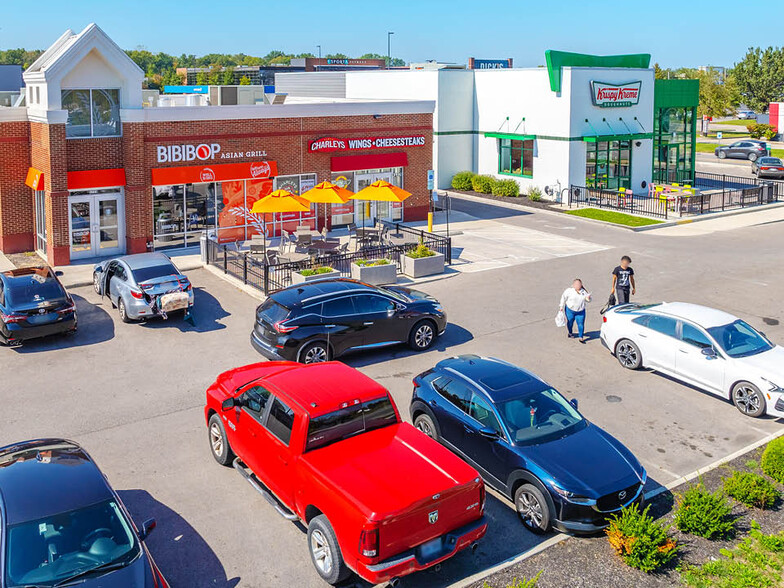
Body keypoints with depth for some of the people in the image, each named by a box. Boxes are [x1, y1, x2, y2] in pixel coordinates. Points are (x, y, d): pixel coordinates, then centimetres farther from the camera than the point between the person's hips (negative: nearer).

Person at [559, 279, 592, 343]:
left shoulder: (584, 291, 0)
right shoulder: (569, 290, -11)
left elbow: (588, 300, 10)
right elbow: (563, 297, -2)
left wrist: (588, 298, -14)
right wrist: (561, 306, 0)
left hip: (580, 311, 2)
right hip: (570, 310, -2)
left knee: (581, 324, -3)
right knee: (570, 322, 15)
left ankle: (581, 337, 8)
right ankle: (569, 333, 41)